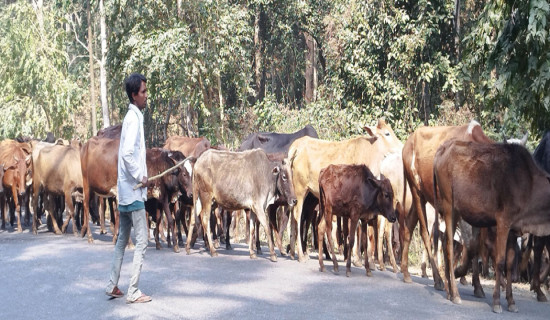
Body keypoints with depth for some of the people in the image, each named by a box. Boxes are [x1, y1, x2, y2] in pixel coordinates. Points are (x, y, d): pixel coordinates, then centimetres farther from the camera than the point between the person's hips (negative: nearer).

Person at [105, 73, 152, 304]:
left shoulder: (133, 116, 13)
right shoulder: (134, 118, -15)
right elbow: (127, 153, -26)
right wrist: (140, 177, -16)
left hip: (126, 189, 10)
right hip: (133, 191, -10)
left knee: (123, 239, 15)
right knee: (141, 241, -5)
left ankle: (112, 286, 21)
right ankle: (133, 292, -2)